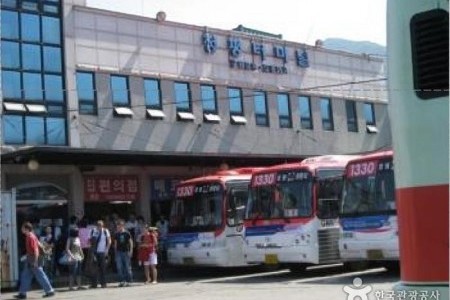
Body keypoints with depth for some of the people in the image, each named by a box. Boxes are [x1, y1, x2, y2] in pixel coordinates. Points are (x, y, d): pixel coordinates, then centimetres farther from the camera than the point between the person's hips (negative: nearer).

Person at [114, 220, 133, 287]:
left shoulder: (127, 233, -2)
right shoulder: (116, 234, 7)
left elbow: (131, 242, 0)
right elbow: (115, 243, 14)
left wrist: (131, 251, -6)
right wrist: (115, 251, 10)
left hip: (126, 252, -3)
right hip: (119, 252, 3)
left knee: (127, 267, 2)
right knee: (119, 267, -3)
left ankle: (128, 281, 10)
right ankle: (122, 281, 4)